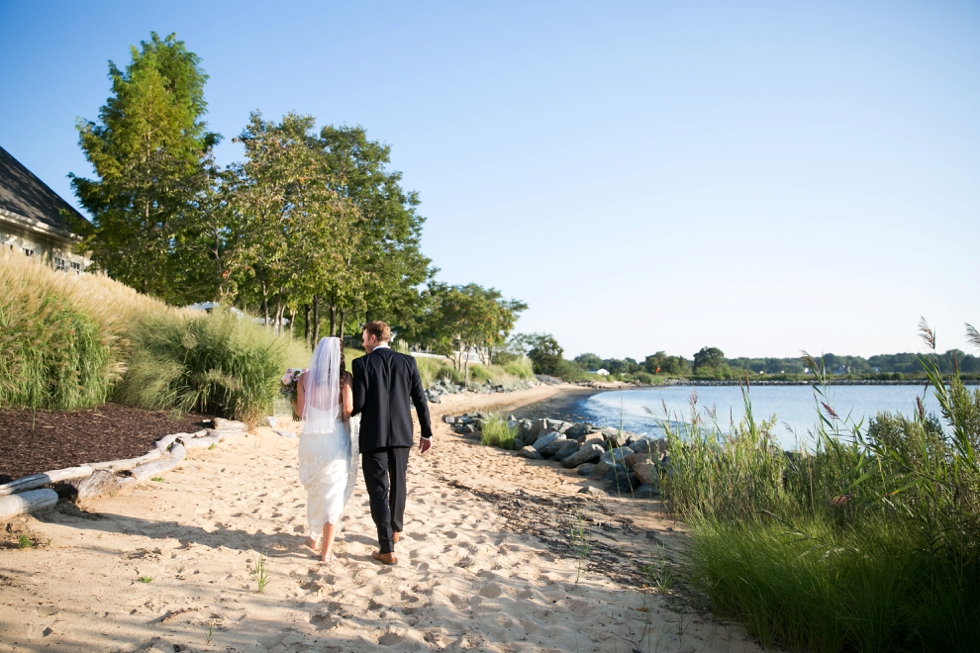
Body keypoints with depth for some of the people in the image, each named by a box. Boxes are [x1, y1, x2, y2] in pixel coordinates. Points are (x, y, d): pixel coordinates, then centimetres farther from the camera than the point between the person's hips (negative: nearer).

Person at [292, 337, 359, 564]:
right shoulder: (344, 377, -8)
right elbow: (348, 409, -15)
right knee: (333, 494, 6)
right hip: (336, 440, -3)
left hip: (311, 440, 3)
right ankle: (327, 550, 8)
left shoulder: (305, 378, -1)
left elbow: (301, 412, -1)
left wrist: (292, 398, 17)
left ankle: (315, 537, 36)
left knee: (314, 490, 22)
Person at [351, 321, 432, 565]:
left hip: (373, 435, -4)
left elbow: (359, 403, -12)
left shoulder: (361, 364, -8)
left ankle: (387, 549, 2)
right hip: (401, 434, 4)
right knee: (398, 483, 21)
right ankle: (395, 529, 40)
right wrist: (426, 433, 10)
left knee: (379, 490, 3)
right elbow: (420, 400, 2)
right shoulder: (408, 362, 2)